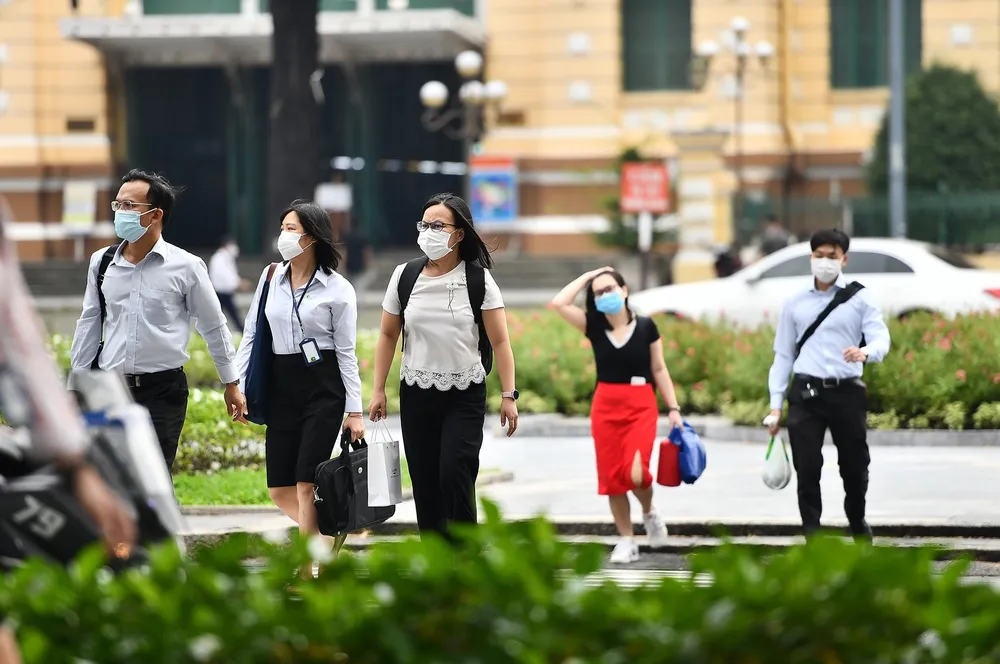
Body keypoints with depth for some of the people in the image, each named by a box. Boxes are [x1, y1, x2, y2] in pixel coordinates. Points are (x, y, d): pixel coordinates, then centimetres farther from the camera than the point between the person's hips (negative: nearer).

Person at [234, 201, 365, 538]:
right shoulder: (271, 277, 6)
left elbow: (346, 352, -3)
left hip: (323, 386, -5)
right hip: (281, 386, 5)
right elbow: (251, 335, 11)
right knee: (279, 489, 3)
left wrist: (354, 411, -5)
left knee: (305, 485, -8)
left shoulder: (337, 288, -6)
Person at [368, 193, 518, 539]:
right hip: (416, 394, 3)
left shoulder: (479, 280, -5)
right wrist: (379, 390, 7)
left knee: (455, 472, -16)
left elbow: (500, 341, -5)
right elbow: (388, 335, 10)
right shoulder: (405, 276, 3)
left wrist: (509, 395, -10)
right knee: (424, 481, 2)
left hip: (465, 396, -3)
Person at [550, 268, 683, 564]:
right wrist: (588, 276, -3)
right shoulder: (594, 325, 2)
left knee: (635, 472, -19)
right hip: (606, 406, 2)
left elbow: (659, 370, 5)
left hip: (641, 406, -2)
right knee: (612, 477, 1)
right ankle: (626, 541, 14)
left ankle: (649, 512, 14)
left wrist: (674, 409, 1)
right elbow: (558, 303, -10)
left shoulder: (646, 327, 0)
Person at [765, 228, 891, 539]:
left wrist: (865, 352, -31)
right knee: (807, 469, -6)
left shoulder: (859, 300, 5)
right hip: (806, 393, 1)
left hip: (847, 391, -1)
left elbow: (881, 338, -6)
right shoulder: (795, 303, 10)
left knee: (854, 467, 11)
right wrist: (775, 405, 6)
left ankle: (858, 525, 36)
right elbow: (783, 355, 12)